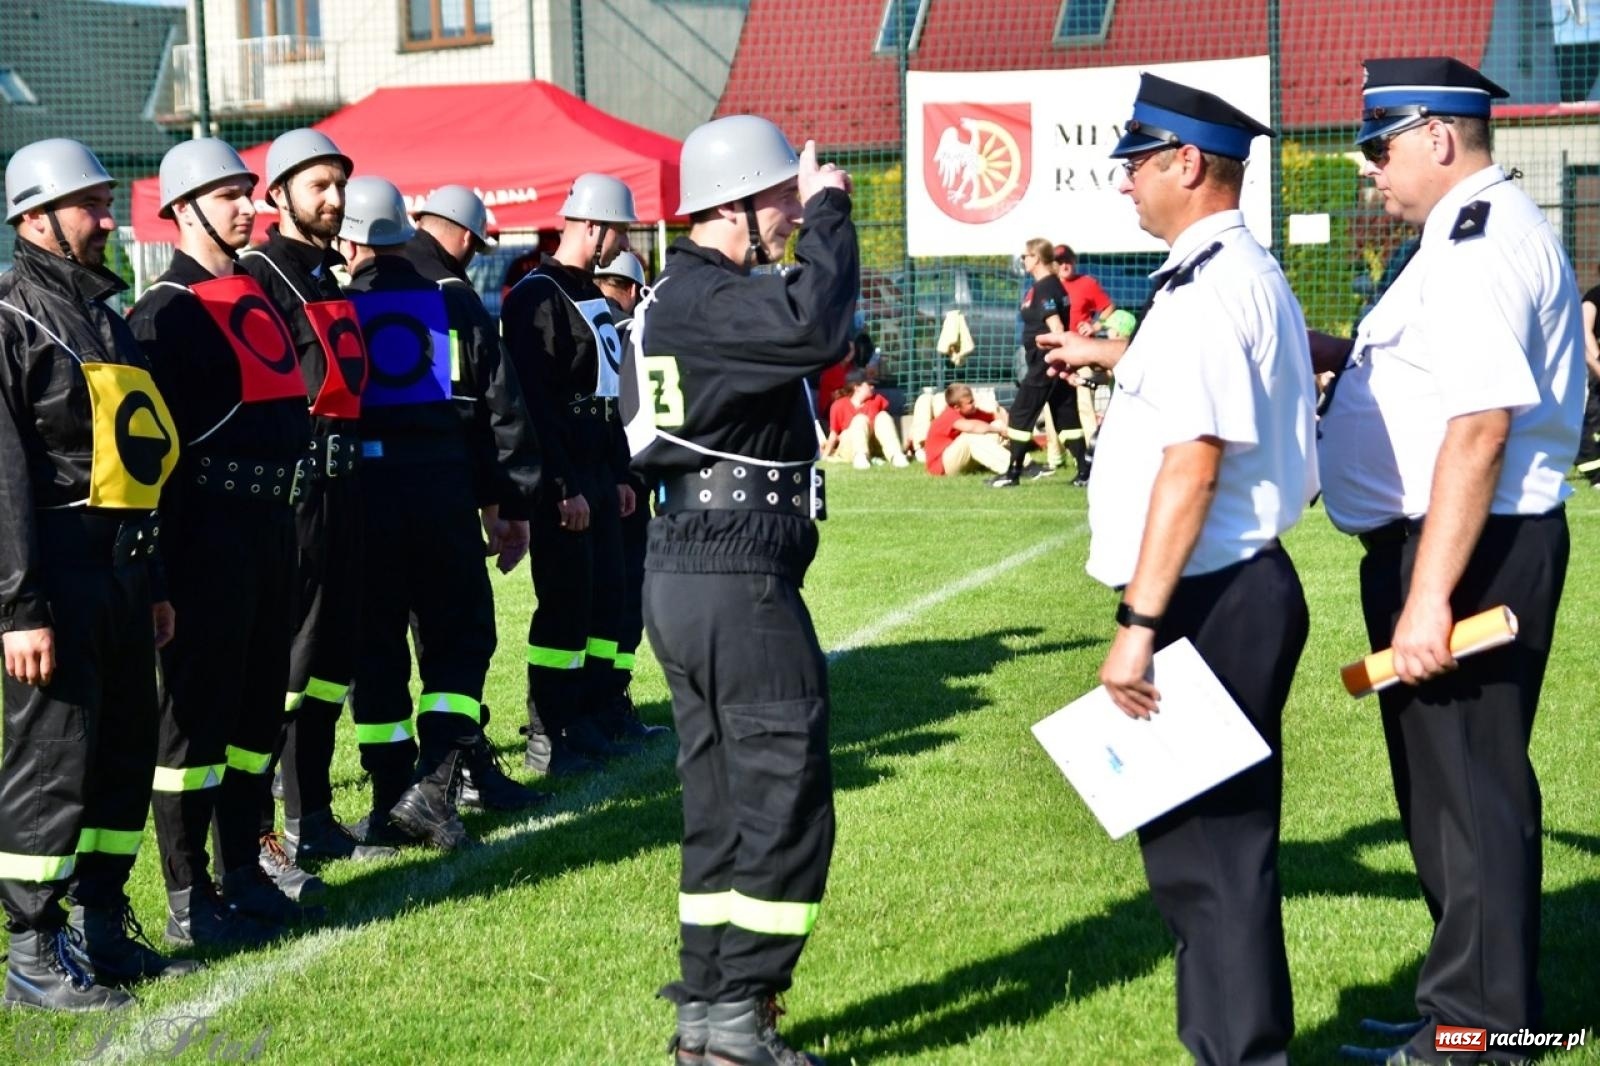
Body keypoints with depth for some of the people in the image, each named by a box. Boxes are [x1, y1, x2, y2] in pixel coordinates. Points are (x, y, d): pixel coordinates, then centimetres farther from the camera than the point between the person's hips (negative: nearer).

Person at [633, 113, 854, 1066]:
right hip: (739, 587, -11)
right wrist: (830, 215, -19)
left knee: (722, 802, 15)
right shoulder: (705, 299, -17)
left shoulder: (687, 292, 16)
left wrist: (816, 218, 5)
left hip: (687, 580, 11)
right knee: (786, 800, -3)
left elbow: (795, 330, 15)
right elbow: (819, 331, -32)